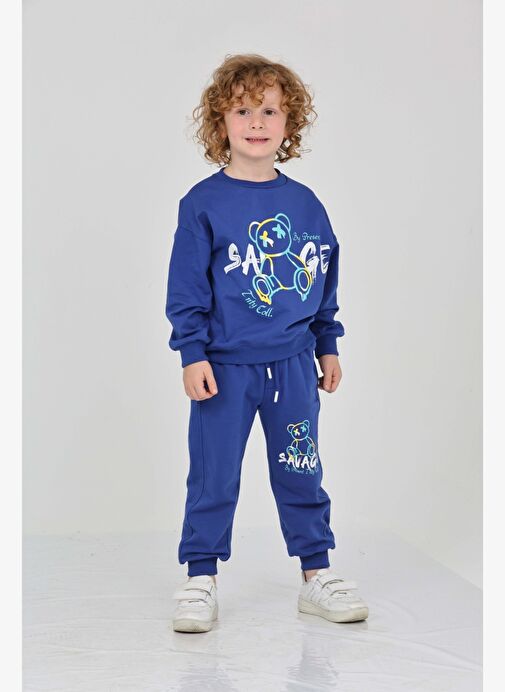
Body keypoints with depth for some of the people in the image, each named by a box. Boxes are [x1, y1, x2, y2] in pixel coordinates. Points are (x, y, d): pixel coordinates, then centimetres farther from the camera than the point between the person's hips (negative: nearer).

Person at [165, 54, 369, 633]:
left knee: (302, 475, 11)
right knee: (213, 477, 4)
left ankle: (316, 575, 24)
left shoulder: (306, 204, 6)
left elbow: (325, 281, 14)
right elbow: (186, 287, -5)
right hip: (224, 365, -3)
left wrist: (328, 346, 14)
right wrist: (192, 354, -10)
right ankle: (200, 579, 17)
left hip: (293, 364, 3)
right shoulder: (203, 203, -5)